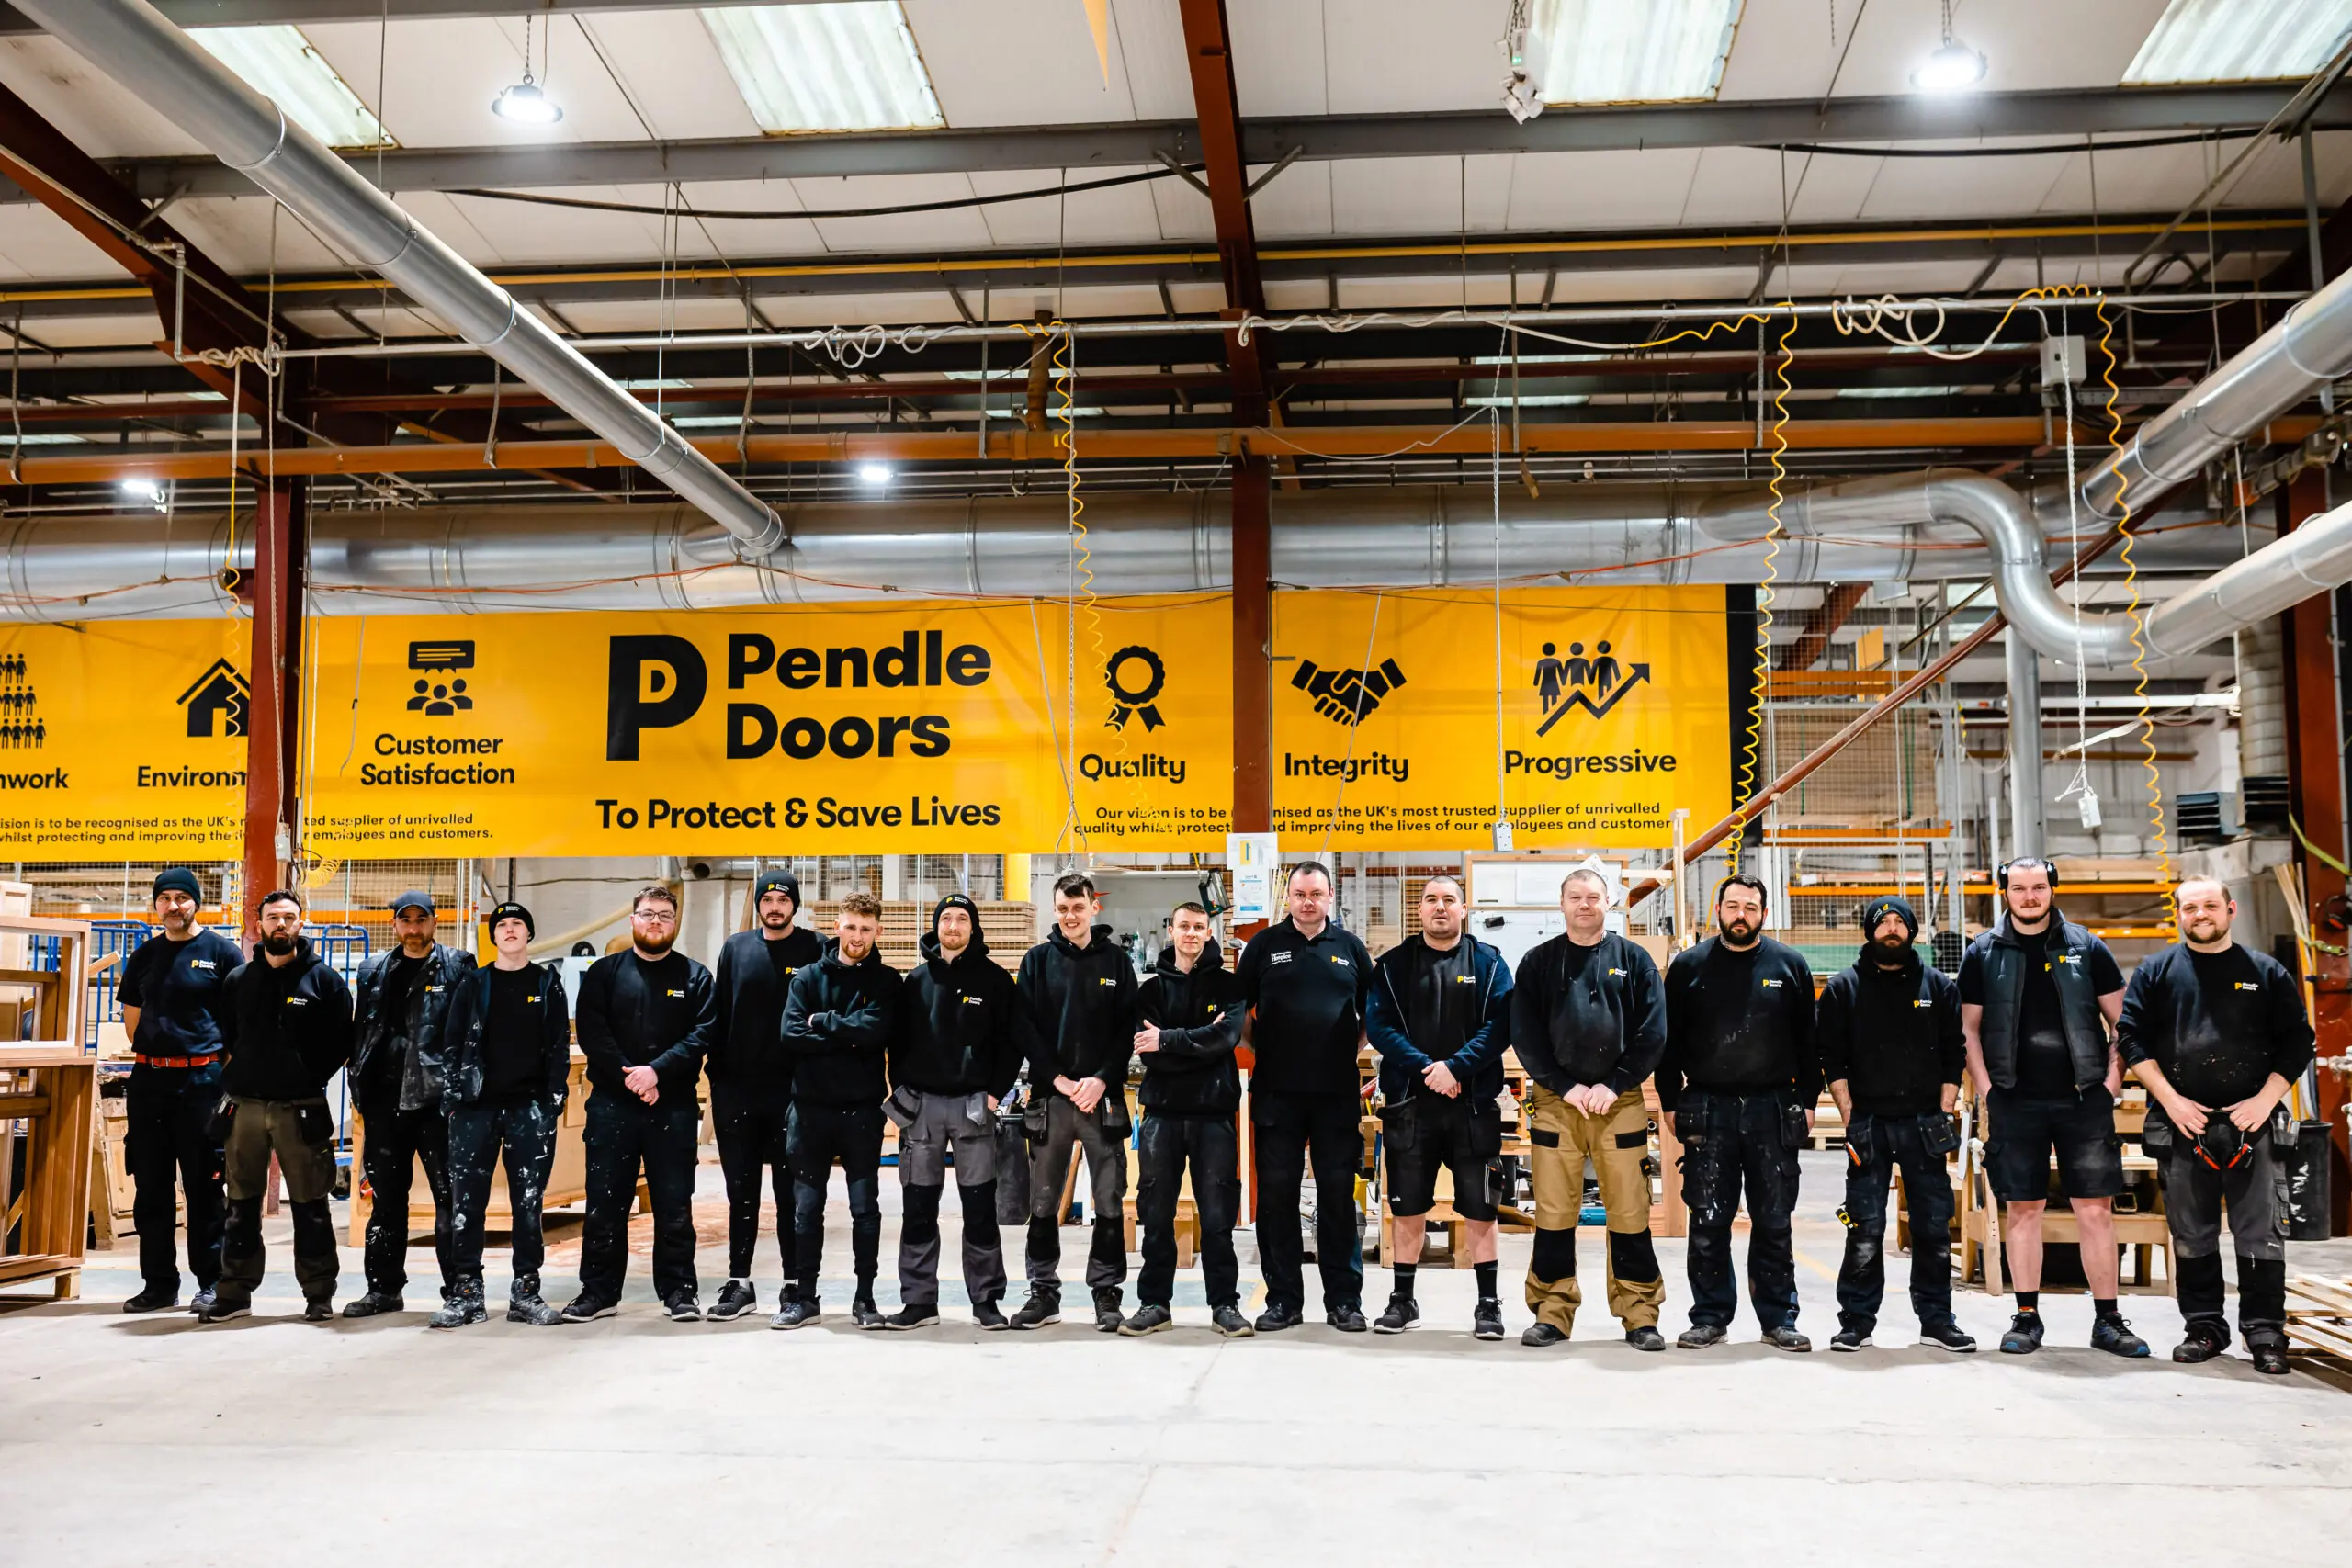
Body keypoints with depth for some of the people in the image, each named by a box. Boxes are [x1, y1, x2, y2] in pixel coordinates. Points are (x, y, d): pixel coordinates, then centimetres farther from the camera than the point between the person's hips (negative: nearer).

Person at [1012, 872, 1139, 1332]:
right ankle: (1044, 1293, 15)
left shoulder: (1116, 960, 5)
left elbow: (1128, 1028, 1)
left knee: (1110, 1203, 2)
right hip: (1049, 1096, 1)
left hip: (1103, 1096, 0)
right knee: (1043, 1203, 5)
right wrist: (1058, 1079, -10)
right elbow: (1027, 1029, 1)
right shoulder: (1037, 960, 6)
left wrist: (1101, 1080, -12)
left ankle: (1107, 1293, 11)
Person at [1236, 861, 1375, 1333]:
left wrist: (1353, 1051, 3)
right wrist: (1258, 1050, -1)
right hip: (1277, 1092, 0)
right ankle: (1283, 1299, 11)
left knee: (1338, 1194, 3)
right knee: (1276, 1195, 2)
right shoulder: (1265, 945, 5)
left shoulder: (1350, 947, 8)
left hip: (1338, 1092, 0)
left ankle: (1344, 1299, 11)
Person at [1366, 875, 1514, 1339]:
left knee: (1479, 1207, 3)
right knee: (1407, 1206, 7)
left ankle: (1488, 1302, 13)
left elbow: (1498, 1025, -7)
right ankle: (1403, 1300, 19)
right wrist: (1425, 1067, -16)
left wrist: (1456, 1067, -19)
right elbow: (1378, 1025, -4)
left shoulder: (1489, 963, 5)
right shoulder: (1394, 963, 6)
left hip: (1473, 1102, -1)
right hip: (1408, 1101, 1)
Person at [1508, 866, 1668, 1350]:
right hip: (1556, 1099, 1)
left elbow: (1652, 1033, 1)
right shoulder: (1538, 963, 7)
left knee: (1630, 1213, 0)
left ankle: (1640, 1315, 10)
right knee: (1553, 1213, 3)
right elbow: (1525, 1035, 2)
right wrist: (1565, 1086, -8)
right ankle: (1552, 1311, 11)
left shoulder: (1634, 960, 6)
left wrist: (1613, 1085, -8)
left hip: (1620, 1100, -1)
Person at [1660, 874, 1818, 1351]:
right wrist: (1670, 1104, 2)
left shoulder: (1790, 964, 6)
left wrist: (1807, 1101, 3)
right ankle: (1710, 1318, 12)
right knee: (1708, 1222, 3)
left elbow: (1808, 1040, 8)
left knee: (1774, 1222, 6)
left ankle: (1779, 1319, 15)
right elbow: (1669, 1041, 7)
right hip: (1707, 1111, 0)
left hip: (1773, 1111, 0)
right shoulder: (1689, 966, 5)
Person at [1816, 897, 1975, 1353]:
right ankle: (1856, 1323, 6)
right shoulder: (1843, 987, 5)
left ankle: (1937, 1320, 15)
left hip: (1924, 1123, 2)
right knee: (1865, 1231, -2)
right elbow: (1832, 1058, 4)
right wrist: (1850, 1117, -4)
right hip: (1868, 1123, -2)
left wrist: (1943, 1114, 2)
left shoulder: (1939, 985, 10)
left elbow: (1954, 1055, 10)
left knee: (1934, 1227, 4)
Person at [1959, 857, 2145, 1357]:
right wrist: (1986, 1088, -1)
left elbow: (2122, 1020, 9)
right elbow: (1969, 1027, 8)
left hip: (2084, 1099, 0)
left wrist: (2112, 1078, -1)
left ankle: (2107, 1321, 9)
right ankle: (2027, 1318, 12)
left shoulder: (2087, 948, 6)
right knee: (2022, 1209, 4)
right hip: (2015, 1103, 0)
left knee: (2097, 1209, 0)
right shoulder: (1983, 954, 5)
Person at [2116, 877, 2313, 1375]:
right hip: (2182, 1125, 1)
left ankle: (2265, 1333, 8)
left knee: (2261, 1235, 0)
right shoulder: (2155, 972, 7)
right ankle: (2203, 1328, 17)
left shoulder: (2266, 973, 8)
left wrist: (2265, 1099, -7)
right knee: (2192, 1236, 7)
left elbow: (2297, 1043, 6)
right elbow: (2131, 1038, 2)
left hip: (2252, 1126, 0)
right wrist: (2170, 1099, -7)